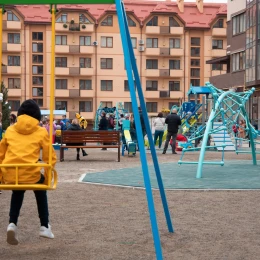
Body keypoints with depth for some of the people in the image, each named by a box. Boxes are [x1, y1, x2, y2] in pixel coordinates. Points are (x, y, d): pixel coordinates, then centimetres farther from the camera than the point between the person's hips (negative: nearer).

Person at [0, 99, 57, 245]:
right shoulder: (41, 132, 10)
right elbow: (50, 157, 9)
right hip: (30, 174, -2)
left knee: (17, 192, 34)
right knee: (40, 190, 32)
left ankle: (12, 224, 11)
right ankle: (45, 227, 29)